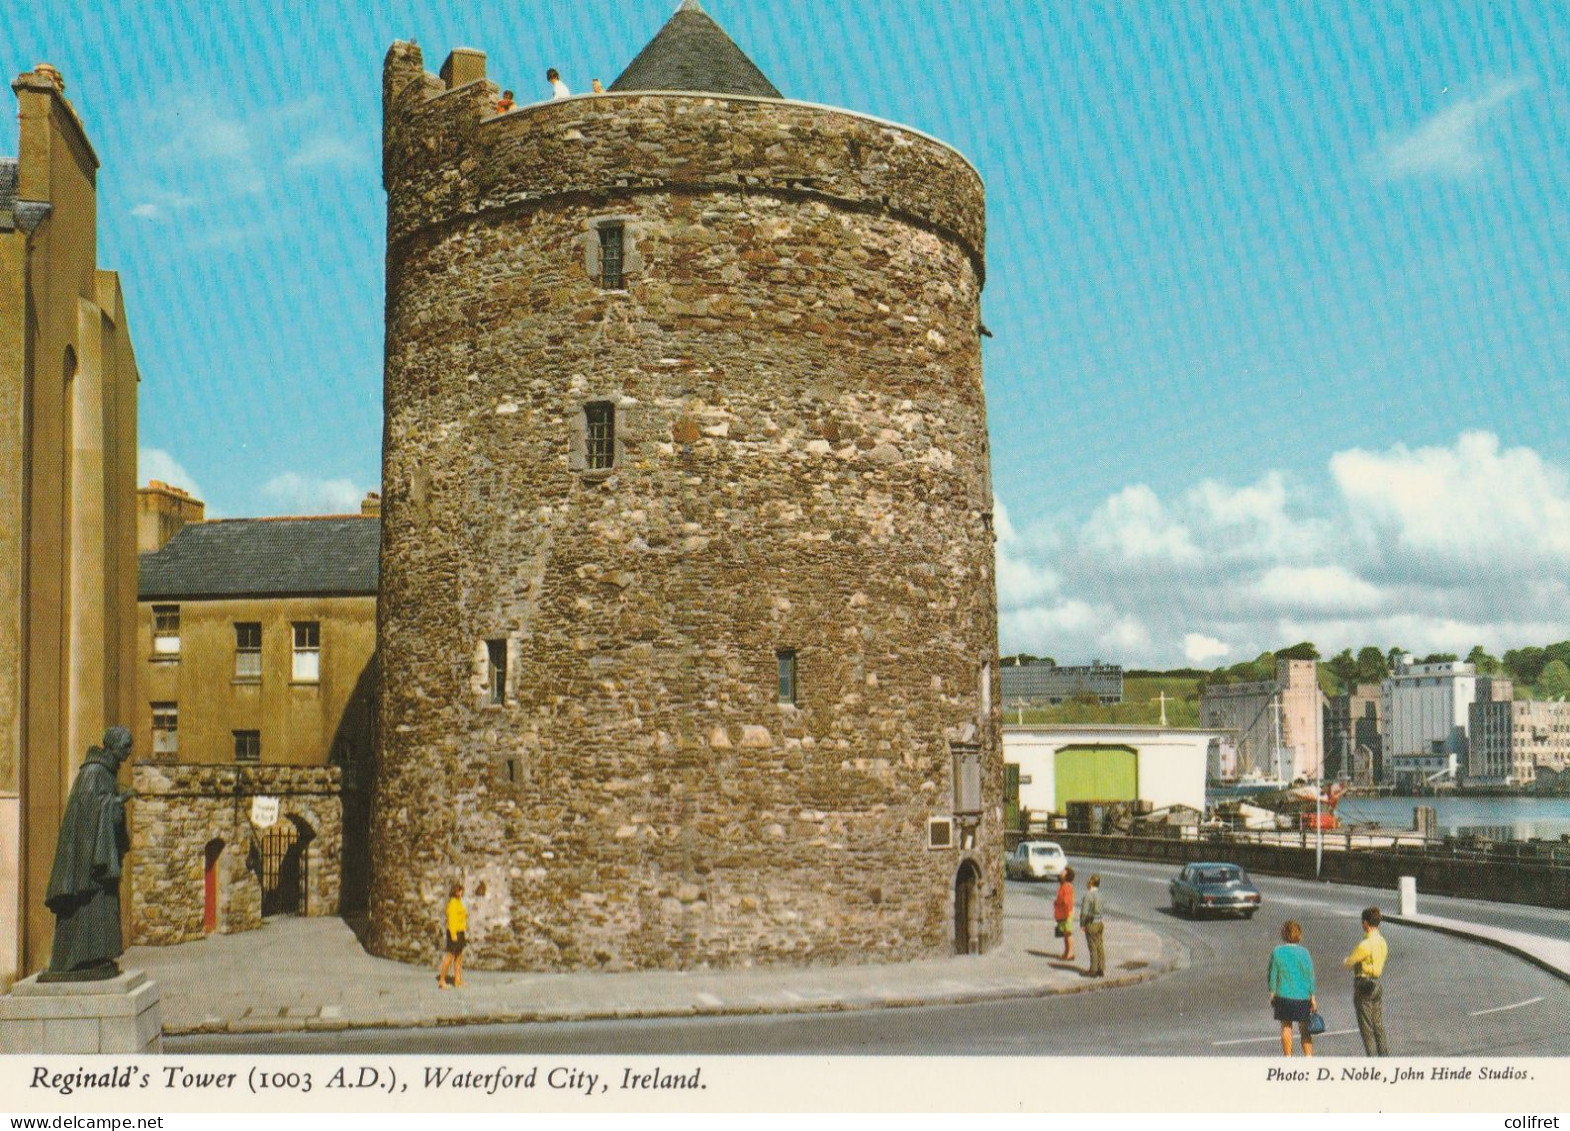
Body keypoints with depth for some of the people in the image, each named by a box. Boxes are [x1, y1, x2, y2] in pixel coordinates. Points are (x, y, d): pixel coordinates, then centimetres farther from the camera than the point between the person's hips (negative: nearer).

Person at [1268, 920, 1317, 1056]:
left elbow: (1272, 976, 0)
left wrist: (1272, 994, 11)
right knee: (1305, 1030, 9)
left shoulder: (1276, 952, -5)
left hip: (1284, 995, 0)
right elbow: (1309, 976, -5)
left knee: (1286, 1027, 12)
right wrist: (1313, 998, 1)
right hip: (1302, 996, 0)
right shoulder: (1303, 952, -7)